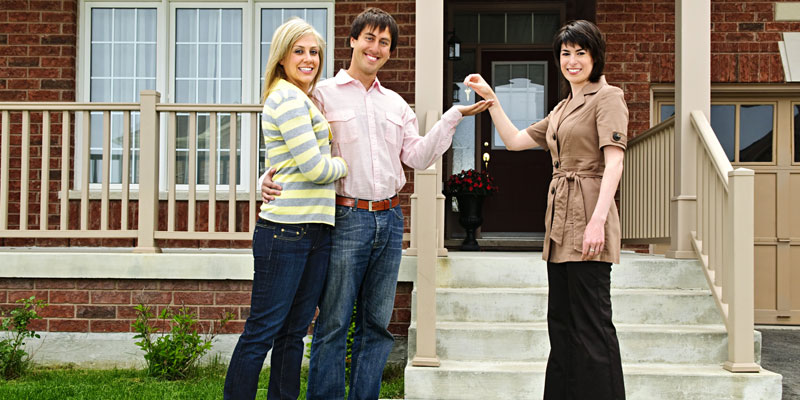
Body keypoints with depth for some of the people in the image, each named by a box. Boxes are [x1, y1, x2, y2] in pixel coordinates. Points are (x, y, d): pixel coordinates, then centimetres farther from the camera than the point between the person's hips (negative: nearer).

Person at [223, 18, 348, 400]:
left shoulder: (304, 100, 22)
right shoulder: (288, 98, -9)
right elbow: (314, 168, -14)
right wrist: (346, 164, 2)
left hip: (315, 231, 9)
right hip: (285, 231, -9)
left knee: (294, 332, 12)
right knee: (262, 332, -3)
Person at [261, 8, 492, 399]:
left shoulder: (396, 104, 17)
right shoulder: (324, 94, 2)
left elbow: (418, 157, 9)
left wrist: (455, 116, 2)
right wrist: (269, 180, -20)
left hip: (389, 219, 5)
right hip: (346, 217, -5)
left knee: (377, 324, 9)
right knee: (333, 324, -2)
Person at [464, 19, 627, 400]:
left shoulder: (607, 97, -4)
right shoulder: (562, 109, 22)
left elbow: (613, 162, -15)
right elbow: (514, 140, 24)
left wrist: (598, 219, -24)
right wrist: (490, 97, 17)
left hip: (587, 217, -9)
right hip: (561, 220, 9)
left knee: (591, 323, -8)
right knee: (561, 321, 13)